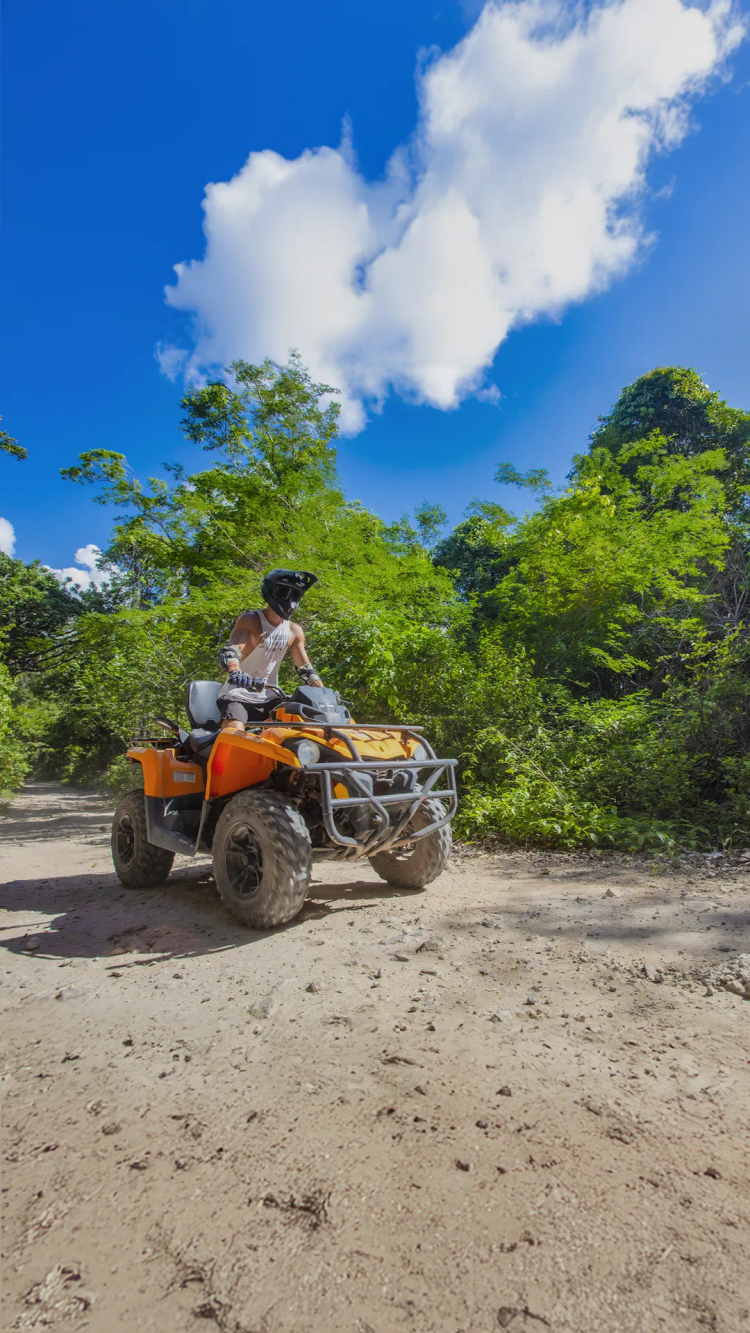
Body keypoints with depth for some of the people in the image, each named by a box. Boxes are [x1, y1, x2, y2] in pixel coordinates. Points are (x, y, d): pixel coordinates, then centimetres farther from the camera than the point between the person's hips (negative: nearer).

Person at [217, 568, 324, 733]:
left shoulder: (295, 631, 9)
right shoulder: (250, 620, -6)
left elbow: (306, 669, 12)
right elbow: (229, 650, -21)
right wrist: (235, 672, -44)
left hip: (270, 698, 5)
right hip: (238, 695, -5)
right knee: (235, 734, -30)